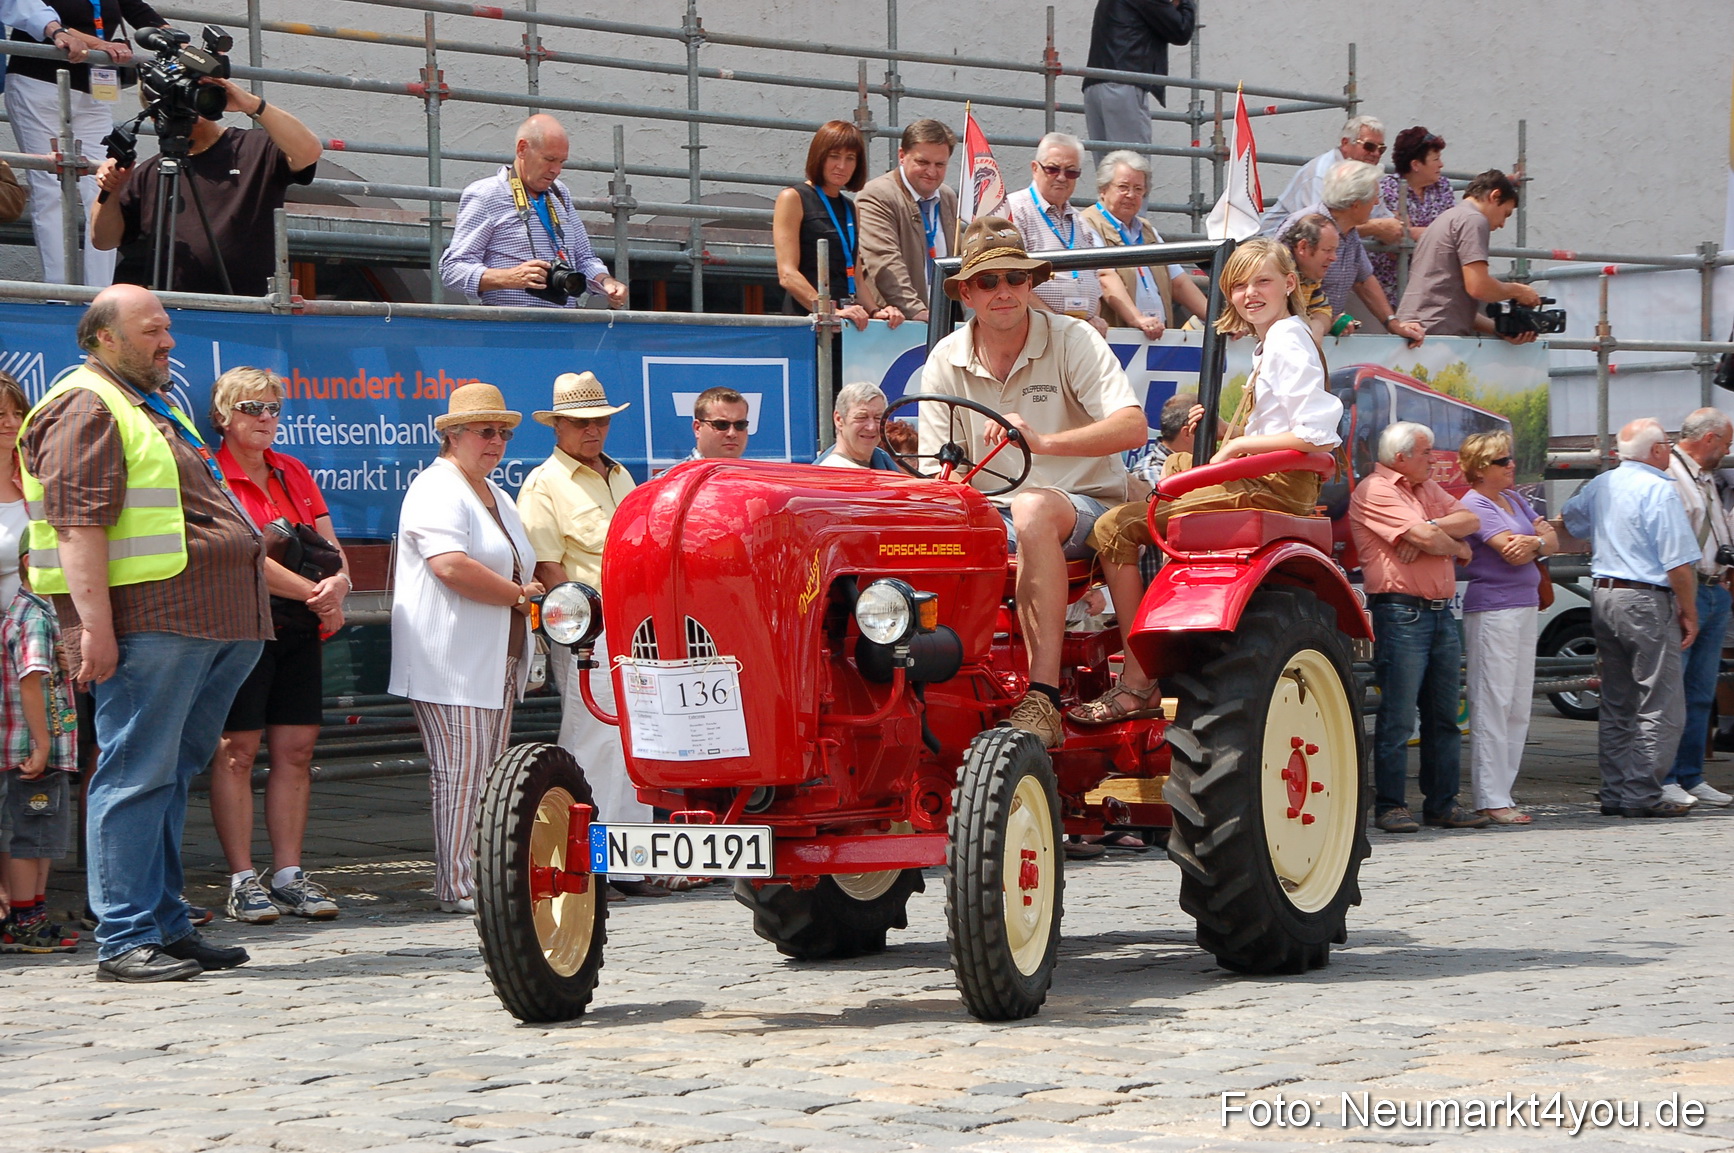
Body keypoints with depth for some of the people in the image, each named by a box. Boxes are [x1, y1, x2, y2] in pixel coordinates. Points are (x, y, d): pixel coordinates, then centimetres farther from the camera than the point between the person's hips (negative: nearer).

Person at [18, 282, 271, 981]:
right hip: (147, 622, -10)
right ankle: (125, 942, -7)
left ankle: (166, 926, 16)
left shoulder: (153, 403, 25)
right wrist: (95, 625, -24)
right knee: (137, 775, -8)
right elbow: (78, 523, -17)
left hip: (206, 625, 10)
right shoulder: (87, 408, -8)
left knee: (169, 774, 12)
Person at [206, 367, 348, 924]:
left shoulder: (293, 472, 17)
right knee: (237, 751, -5)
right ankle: (242, 881, -2)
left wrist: (338, 581, -10)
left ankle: (289, 875, 8)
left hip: (298, 629, 6)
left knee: (295, 750, 4)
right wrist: (316, 593, -13)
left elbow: (330, 545, 14)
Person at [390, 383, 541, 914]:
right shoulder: (437, 490, -9)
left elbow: (520, 567, 35)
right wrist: (518, 594, -13)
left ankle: (484, 880, 8)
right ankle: (457, 887, -9)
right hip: (452, 665, -9)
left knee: (488, 777, 7)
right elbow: (452, 566, -23)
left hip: (498, 664, 10)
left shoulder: (497, 497, 22)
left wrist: (529, 592, 11)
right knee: (460, 774, -10)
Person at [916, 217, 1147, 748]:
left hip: (1085, 507, -3)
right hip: (990, 516, 3)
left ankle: (1043, 699, -45)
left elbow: (1133, 427, -20)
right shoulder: (945, 361, 5)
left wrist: (1043, 441, -35)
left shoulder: (1072, 340, -6)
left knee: (1034, 509, -39)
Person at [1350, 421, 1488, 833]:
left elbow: (1469, 520, 6)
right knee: (1398, 716, -7)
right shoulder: (1374, 491, -8)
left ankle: (1443, 803, 15)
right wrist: (1456, 545, 3)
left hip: (1441, 611, 8)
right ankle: (1390, 806, -3)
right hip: (1401, 611, -8)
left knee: (1444, 717, 10)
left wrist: (1431, 531, -11)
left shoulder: (1428, 489, 20)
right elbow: (1426, 537, -17)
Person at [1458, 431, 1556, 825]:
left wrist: (1535, 541, -10)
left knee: (1519, 708, 8)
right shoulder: (1475, 505, -9)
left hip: (1525, 607, 9)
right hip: (1491, 610, -9)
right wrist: (1540, 539, 0)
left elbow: (1552, 543, 10)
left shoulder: (1514, 499, 17)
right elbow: (1511, 552, -17)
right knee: (1493, 705, -8)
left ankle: (1502, 794, 12)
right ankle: (1491, 800, -8)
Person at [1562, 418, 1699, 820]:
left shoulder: (1600, 485, 10)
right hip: (1646, 602, -8)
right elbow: (1679, 562, -16)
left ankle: (1614, 793, 14)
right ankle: (1642, 795, -8)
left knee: (1615, 705, 13)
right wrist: (1689, 613, -8)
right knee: (1660, 705, -4)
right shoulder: (1658, 490, -13)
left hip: (1602, 596, 8)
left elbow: (1570, 519, 31)